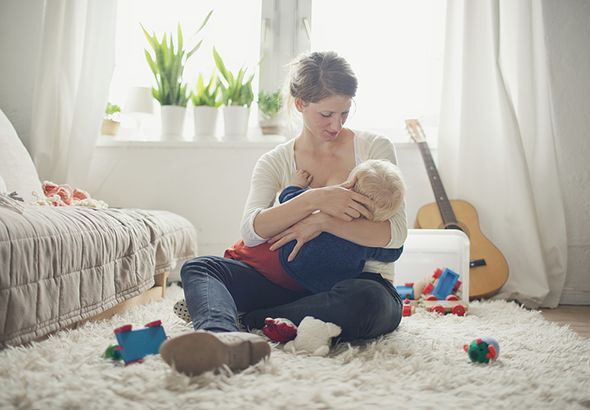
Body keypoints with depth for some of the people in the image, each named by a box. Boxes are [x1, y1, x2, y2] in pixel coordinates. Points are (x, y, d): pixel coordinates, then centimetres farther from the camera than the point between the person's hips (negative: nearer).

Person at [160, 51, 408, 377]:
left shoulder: (375, 148, 2)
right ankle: (221, 337, -51)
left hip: (363, 282, -2)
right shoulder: (276, 162, 6)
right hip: (294, 280, 2)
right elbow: (251, 231, -13)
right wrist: (314, 199, -26)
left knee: (362, 299, -40)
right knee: (198, 268, -17)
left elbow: (395, 233, -9)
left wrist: (323, 221, -20)